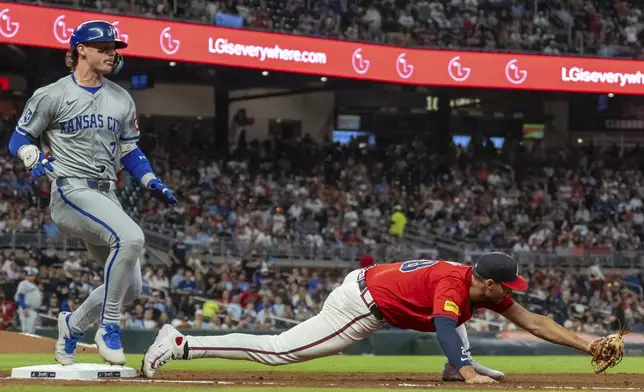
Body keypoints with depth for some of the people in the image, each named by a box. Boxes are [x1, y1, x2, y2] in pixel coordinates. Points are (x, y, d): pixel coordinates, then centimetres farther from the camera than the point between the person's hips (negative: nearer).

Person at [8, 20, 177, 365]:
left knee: (131, 286, 2)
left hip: (106, 197, 7)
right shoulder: (52, 96, -2)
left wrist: (152, 183, 7)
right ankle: (108, 327, -20)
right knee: (131, 237, -32)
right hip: (71, 191, -7)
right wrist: (38, 159, -18)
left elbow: (129, 151, 23)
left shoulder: (121, 100, 15)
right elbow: (19, 139, 3)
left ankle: (73, 324, 28)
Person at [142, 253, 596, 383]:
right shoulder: (454, 285, -20)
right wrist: (468, 374, -48)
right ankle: (180, 345, -11)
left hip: (373, 283, 10)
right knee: (277, 351, -12)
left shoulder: (484, 288, 6)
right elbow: (443, 326, -38)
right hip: (361, 306, -10)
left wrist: (587, 345, 4)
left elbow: (533, 322, 9)